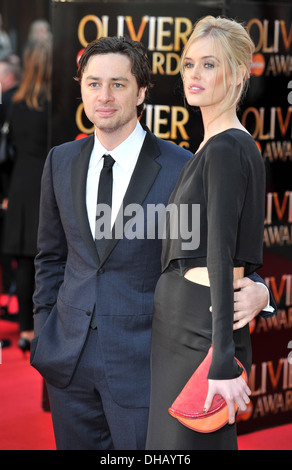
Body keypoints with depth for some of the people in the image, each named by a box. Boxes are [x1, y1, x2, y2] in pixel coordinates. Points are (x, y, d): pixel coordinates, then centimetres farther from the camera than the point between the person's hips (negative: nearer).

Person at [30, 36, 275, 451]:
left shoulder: (180, 168, -10)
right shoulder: (61, 161, 5)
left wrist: (254, 291, -25)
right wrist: (44, 331, 11)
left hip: (141, 365, -4)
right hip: (69, 361, 4)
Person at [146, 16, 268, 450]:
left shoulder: (226, 149, -14)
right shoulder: (219, 146, 16)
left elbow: (221, 254, -20)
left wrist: (223, 362, -24)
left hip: (201, 328, -10)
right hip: (184, 321, 10)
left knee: (189, 444, -6)